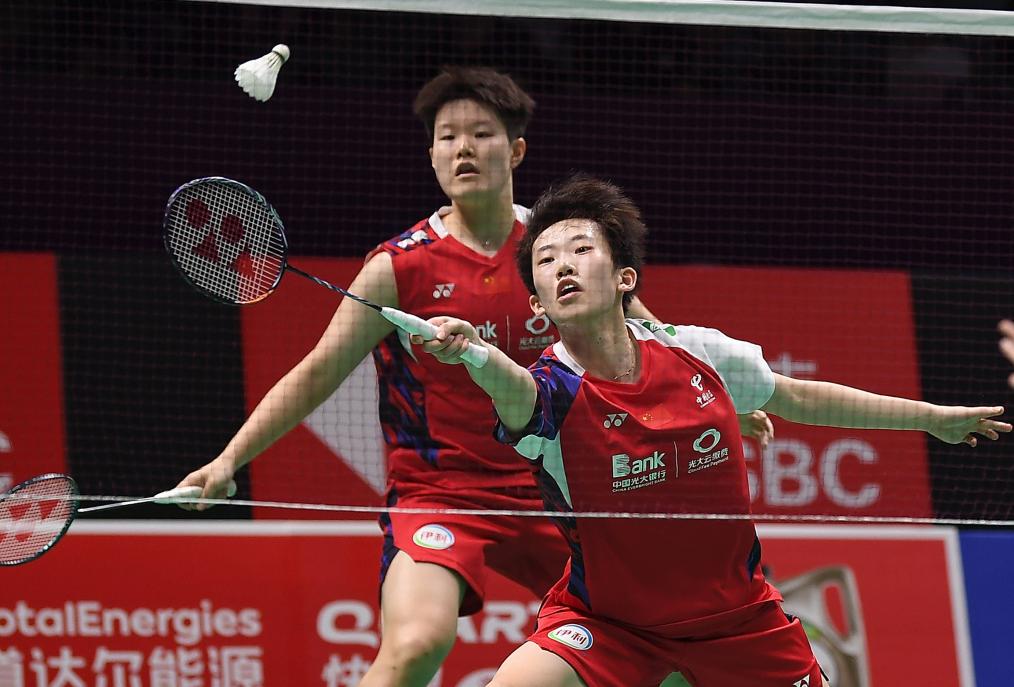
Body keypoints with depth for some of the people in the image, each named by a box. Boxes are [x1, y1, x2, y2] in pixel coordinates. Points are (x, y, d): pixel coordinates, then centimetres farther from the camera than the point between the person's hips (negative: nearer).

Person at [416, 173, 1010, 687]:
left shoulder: (698, 354, -11)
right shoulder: (551, 389, -22)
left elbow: (795, 397, 9)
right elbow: (511, 386, -48)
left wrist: (932, 417, 18)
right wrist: (470, 350, -72)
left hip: (734, 615, 3)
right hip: (605, 622, -3)